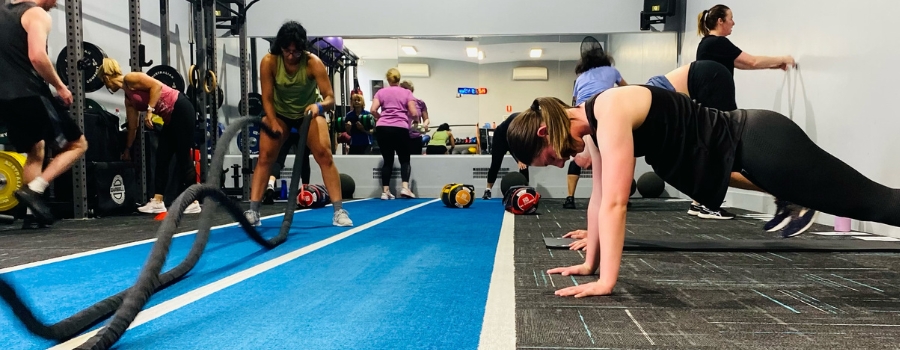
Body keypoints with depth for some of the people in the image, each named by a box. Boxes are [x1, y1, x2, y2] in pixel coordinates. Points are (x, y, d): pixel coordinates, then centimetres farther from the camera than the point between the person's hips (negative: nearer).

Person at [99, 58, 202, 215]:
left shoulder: (130, 78, -4)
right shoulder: (128, 98, 20)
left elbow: (156, 85, -18)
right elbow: (132, 127, 24)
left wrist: (150, 110, -19)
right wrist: (127, 150, 29)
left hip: (181, 109, -9)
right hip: (171, 118, 9)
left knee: (183, 157, -7)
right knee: (162, 157, 6)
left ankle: (193, 202, -1)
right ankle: (157, 201, 8)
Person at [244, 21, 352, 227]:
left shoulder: (313, 62, -28)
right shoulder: (269, 62, -24)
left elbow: (330, 98, -32)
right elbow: (267, 98, -20)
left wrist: (319, 106, -53)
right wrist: (274, 123, -33)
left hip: (309, 112, -1)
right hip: (279, 113, 2)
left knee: (324, 155, -17)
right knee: (265, 156, -11)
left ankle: (339, 211, -14)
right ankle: (253, 211, -5)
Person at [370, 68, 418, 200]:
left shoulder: (381, 92, 13)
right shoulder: (407, 93, 10)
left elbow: (373, 110, 2)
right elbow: (414, 113, 2)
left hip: (382, 128, 2)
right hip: (401, 128, -2)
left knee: (388, 160, 11)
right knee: (404, 159, 10)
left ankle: (385, 191, 5)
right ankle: (405, 187, -10)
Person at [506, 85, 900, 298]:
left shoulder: (610, 112, -27)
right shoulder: (590, 125, 2)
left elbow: (615, 202, -32)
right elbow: (599, 198, 8)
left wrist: (606, 281, -30)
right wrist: (589, 263, 12)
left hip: (759, 143, -8)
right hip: (745, 148, 8)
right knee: (868, 205, 19)